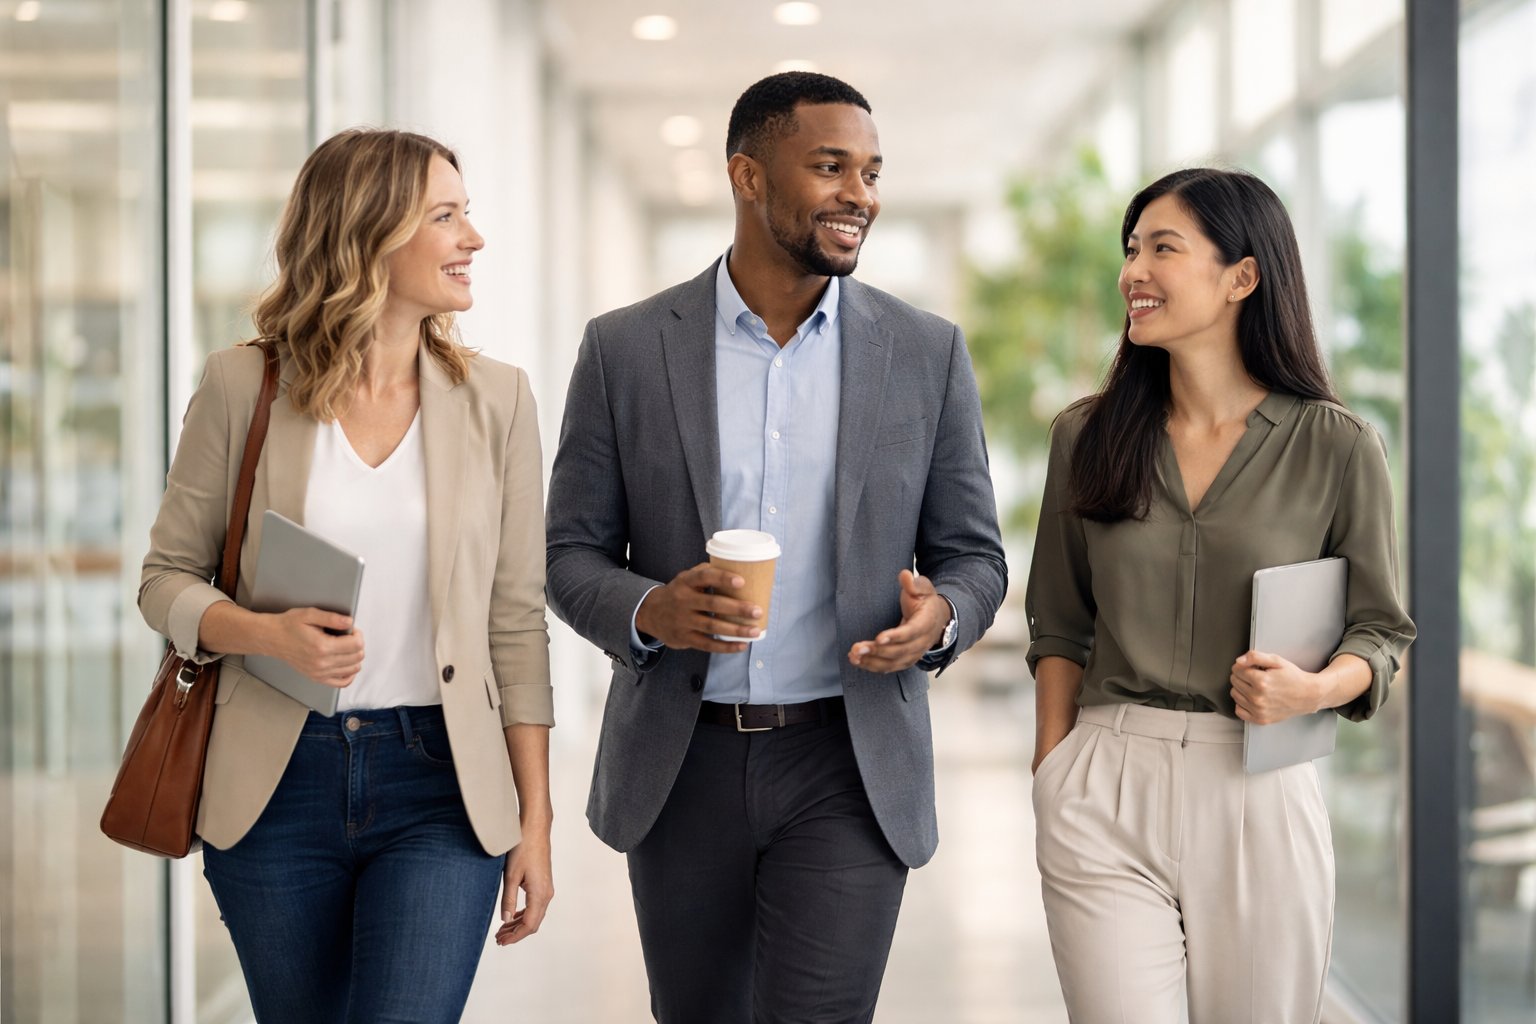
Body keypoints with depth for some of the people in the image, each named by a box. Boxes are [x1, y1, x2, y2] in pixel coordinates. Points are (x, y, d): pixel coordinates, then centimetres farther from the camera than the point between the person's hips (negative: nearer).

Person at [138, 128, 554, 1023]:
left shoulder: (495, 398, 3)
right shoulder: (243, 387, 0)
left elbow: (517, 621, 5)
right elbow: (167, 579, 5)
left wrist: (537, 815, 3)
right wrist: (266, 633, -17)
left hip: (440, 785, 0)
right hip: (278, 783, 0)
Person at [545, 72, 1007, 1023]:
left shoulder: (927, 353, 0)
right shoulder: (626, 349, -1)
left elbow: (975, 555, 6)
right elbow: (572, 552, 3)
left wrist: (938, 617, -18)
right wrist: (649, 612, -19)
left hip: (848, 766, -1)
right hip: (681, 765, 1)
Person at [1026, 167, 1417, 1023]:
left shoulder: (1337, 447, -1)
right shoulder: (1087, 437, 6)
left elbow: (1383, 630, 5)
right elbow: (1060, 628, 12)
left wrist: (1314, 690, -16)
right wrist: (1052, 786, 6)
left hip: (1259, 799, -1)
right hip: (1106, 798, 1)